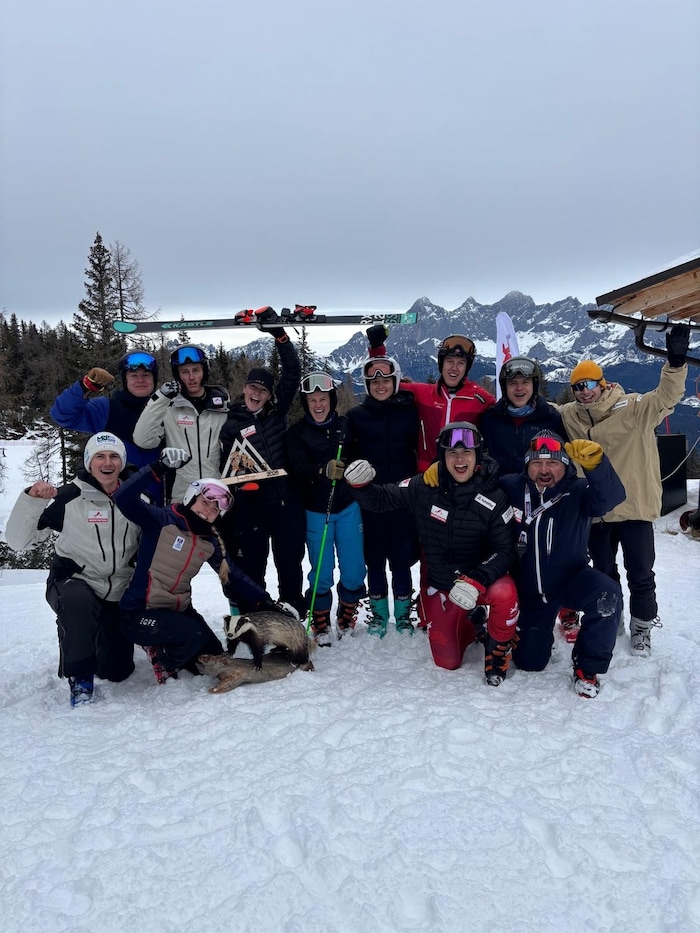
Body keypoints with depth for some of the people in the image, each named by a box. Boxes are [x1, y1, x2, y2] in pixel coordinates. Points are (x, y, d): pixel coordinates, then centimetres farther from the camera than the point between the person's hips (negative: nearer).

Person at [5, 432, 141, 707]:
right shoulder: (67, 497, -13)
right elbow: (19, 541, -16)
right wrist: (32, 499, -30)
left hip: (119, 593, 4)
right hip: (73, 582, -4)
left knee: (117, 671, 9)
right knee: (78, 602, -41)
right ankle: (79, 674, -16)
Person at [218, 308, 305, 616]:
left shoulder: (277, 411, 7)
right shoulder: (231, 425, 3)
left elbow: (292, 371, -1)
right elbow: (226, 467, 5)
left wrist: (279, 334, -9)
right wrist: (240, 481, -14)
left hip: (287, 501, 2)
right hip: (251, 506, -1)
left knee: (290, 565, 10)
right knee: (251, 568, 5)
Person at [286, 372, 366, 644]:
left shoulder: (346, 425, 3)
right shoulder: (297, 432, -1)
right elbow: (297, 469, -17)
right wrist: (324, 469, -34)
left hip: (348, 506, 2)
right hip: (316, 510, -1)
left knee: (354, 570, 3)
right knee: (322, 573, 1)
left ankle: (347, 619, 28)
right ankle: (321, 626, 22)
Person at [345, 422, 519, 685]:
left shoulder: (493, 499, -19)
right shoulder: (424, 487, -14)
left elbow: (505, 551, -18)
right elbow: (381, 499, -4)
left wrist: (476, 581, -34)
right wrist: (360, 485, -26)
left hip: (480, 579, -2)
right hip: (439, 586, 2)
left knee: (504, 594, -37)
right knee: (447, 662, 6)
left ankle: (497, 650, -5)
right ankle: (472, 625, 39)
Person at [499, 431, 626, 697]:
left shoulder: (578, 492, -17)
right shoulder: (511, 487, -12)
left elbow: (611, 496, -38)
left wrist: (594, 462, -56)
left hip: (572, 579, -2)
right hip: (530, 589, 2)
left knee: (608, 596, -36)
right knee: (528, 662, 8)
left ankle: (587, 667, -9)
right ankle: (542, 631, 47)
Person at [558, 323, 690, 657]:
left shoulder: (633, 408, -12)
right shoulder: (569, 416, 1)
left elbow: (666, 397, -26)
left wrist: (675, 362, -41)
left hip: (635, 506, -3)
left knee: (640, 574, 8)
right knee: (603, 572, 19)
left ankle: (641, 628, 28)